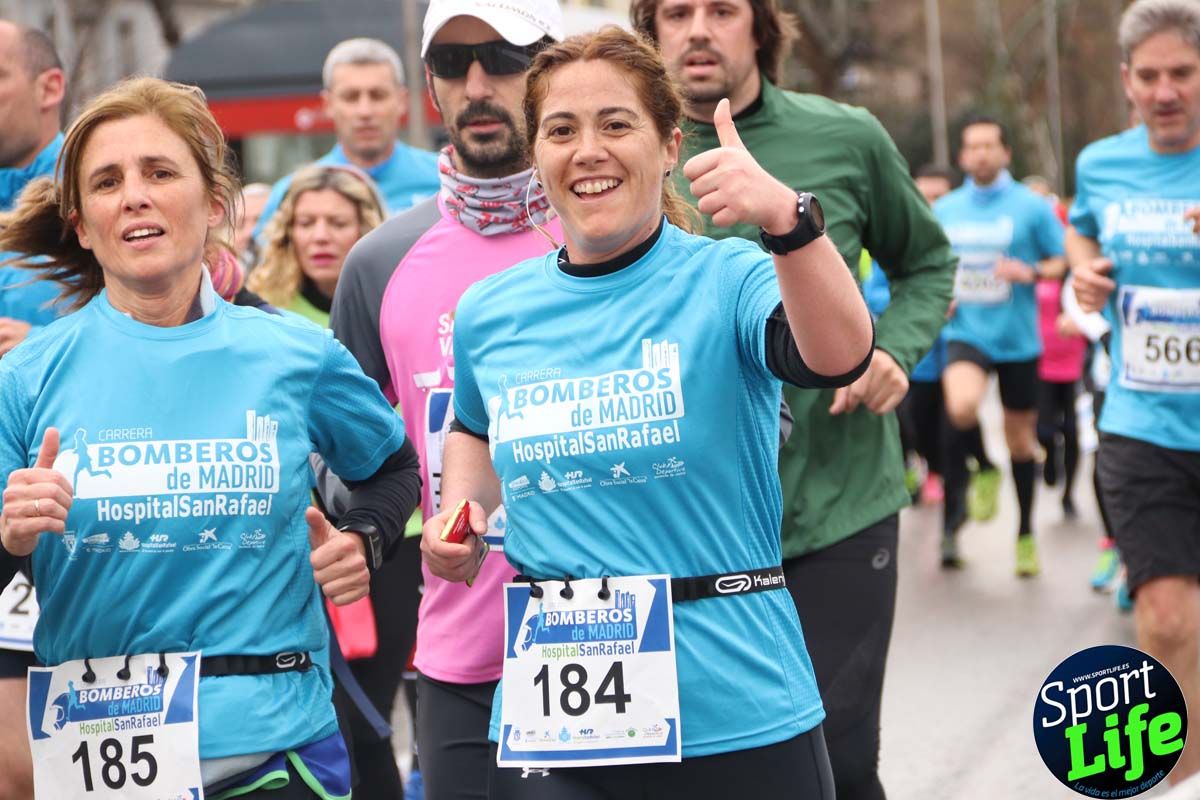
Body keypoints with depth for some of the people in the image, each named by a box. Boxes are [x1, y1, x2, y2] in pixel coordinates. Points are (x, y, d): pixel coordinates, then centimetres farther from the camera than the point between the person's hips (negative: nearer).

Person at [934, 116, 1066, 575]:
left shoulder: (1032, 206, -2)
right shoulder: (944, 209, 7)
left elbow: (1063, 262, 1)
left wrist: (1031, 272, -18)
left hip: (1018, 338, -1)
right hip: (966, 333, 1)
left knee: (1020, 439, 8)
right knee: (962, 407, -30)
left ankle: (1025, 533, 25)